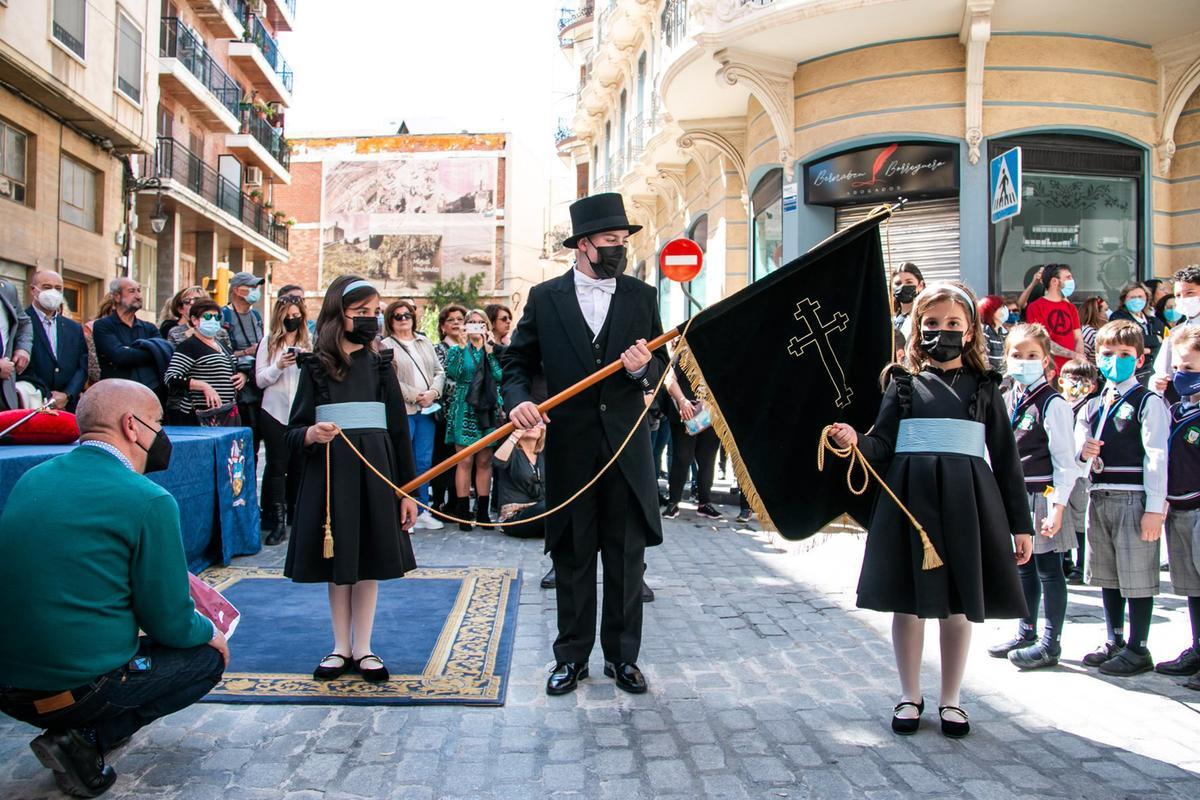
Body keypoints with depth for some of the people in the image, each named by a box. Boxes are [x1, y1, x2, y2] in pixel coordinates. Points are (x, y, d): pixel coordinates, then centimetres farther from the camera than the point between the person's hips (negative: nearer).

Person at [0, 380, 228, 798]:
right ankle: (88, 741, 0)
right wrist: (209, 632, 12)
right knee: (208, 655, 15)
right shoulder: (150, 501, -17)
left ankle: (71, 731, 16)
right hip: (81, 688, -8)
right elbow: (171, 624, -11)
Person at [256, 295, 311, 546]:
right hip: (275, 412, -1)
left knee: (298, 465, 6)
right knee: (277, 465, -2)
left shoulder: (309, 343, 7)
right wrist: (279, 366, -14)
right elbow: (260, 380, 2)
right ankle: (279, 521, 0)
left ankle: (295, 516, 19)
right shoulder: (268, 343, 4)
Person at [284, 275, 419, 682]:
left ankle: (363, 649, 21)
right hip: (329, 475, -1)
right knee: (337, 563, 9)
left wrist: (407, 489, 3)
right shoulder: (316, 366, -1)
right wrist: (311, 435, -26)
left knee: (369, 563, 7)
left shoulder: (381, 365, 5)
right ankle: (341, 647, 25)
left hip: (375, 473, 1)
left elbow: (400, 430, 6)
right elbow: (293, 432, -2)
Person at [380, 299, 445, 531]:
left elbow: (439, 372, 13)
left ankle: (422, 511, 15)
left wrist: (433, 392, -5)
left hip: (427, 410, 5)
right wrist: (415, 396, -12)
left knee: (424, 462, 7)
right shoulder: (385, 346, 0)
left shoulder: (425, 342, 18)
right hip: (402, 411, -5)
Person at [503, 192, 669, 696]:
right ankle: (571, 656, 23)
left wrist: (643, 368, -14)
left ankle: (623, 656, 24)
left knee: (627, 556, 8)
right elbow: (518, 361, 5)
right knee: (571, 557, 9)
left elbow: (660, 367, 10)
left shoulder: (642, 296, 6)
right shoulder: (545, 297, 2)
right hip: (570, 448, -1)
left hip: (627, 447, 1)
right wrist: (518, 400, -15)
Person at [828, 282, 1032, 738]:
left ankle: (950, 700, 25)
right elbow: (882, 445, 0)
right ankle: (910, 697, 24)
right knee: (909, 598, 6)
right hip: (911, 496, 0)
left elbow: (1005, 458, 7)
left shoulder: (984, 387, 7)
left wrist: (1020, 523, 5)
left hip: (967, 500, 1)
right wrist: (855, 442, -23)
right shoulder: (904, 384, 6)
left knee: (960, 602, 8)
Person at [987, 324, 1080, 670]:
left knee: (1048, 569, 2)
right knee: (1022, 567, 17)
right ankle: (1026, 632, 31)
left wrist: (1058, 505, -17)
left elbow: (1065, 460, -13)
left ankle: (1050, 642, 13)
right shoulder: (1005, 401, 10)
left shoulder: (1052, 403, -11)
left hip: (1041, 496, -7)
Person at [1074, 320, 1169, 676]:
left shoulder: (1149, 403, -5)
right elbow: (1078, 446, 18)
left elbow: (1156, 458, -11)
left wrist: (1155, 508, -16)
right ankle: (1114, 642, 26)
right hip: (1098, 497, 7)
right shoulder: (1092, 406, 15)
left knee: (1137, 576, -1)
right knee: (1107, 575, 14)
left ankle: (1137, 649, 9)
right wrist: (1083, 451, -7)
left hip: (1134, 499, -7)